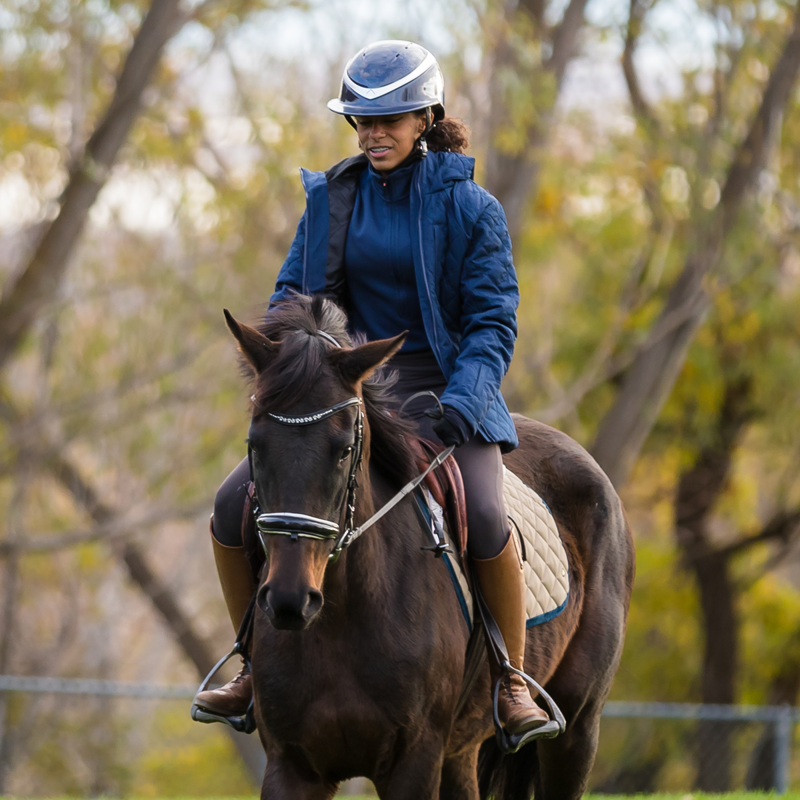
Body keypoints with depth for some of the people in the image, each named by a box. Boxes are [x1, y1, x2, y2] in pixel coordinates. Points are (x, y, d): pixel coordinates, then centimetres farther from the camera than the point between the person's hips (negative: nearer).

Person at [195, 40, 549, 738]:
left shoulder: (470, 208, -4)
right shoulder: (331, 199, 7)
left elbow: (493, 322, -7)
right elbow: (292, 295, 11)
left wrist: (457, 407, -23)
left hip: (443, 387, -4)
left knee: (483, 517, -31)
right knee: (234, 505, -12)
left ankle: (513, 681, -11)